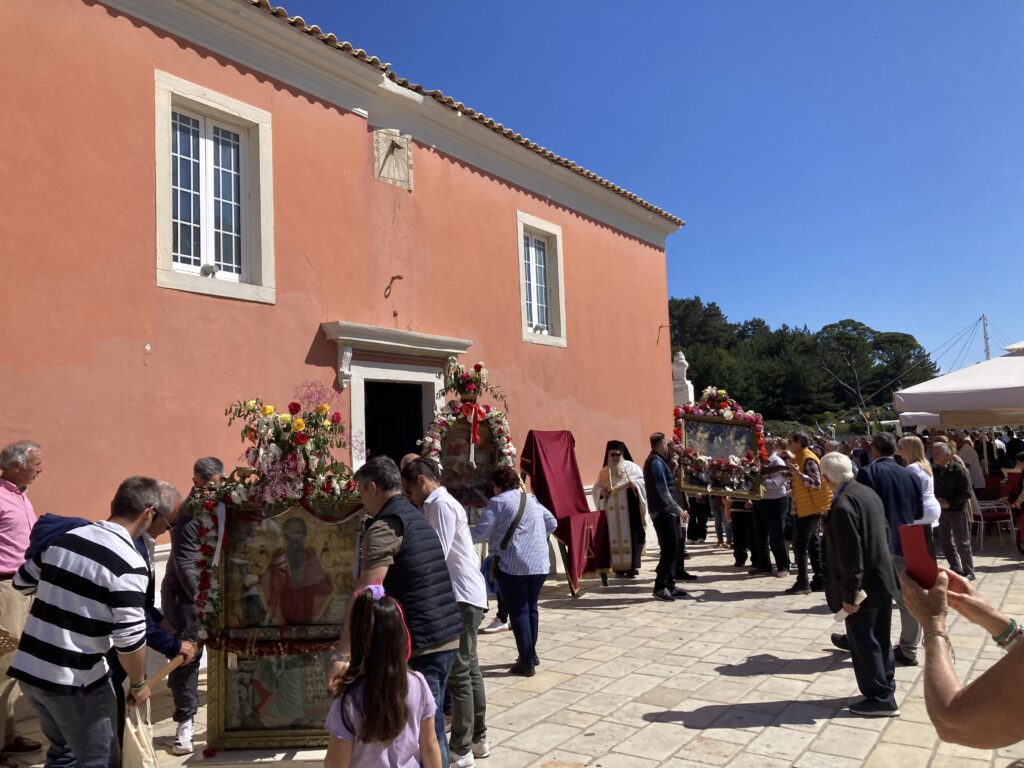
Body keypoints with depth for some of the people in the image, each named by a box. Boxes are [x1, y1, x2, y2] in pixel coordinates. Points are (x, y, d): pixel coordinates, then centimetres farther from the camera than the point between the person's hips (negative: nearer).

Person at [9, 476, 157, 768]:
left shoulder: (63, 537, 1)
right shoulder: (129, 564, -20)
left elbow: (23, 582, 16)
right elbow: (129, 638, -20)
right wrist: (139, 683, -3)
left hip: (29, 669, 7)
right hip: (76, 681, -7)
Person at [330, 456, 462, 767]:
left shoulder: (384, 526, -11)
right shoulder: (417, 517, 16)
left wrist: (342, 653, -20)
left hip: (420, 644, -8)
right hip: (449, 636, 8)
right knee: (430, 725, 20)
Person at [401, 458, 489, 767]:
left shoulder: (441, 505, -14)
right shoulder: (438, 505, 16)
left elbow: (437, 557, -20)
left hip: (461, 597, -10)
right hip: (464, 596, 10)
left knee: (458, 673, -2)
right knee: (468, 668, 16)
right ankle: (477, 739, 26)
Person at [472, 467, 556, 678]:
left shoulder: (497, 502, -4)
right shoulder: (532, 500, 16)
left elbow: (480, 532, -9)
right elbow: (552, 524, 22)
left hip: (513, 565, -6)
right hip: (539, 563, 6)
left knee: (518, 611, 2)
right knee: (531, 607, 18)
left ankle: (526, 662, 5)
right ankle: (531, 654, 30)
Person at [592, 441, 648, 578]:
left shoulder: (631, 467, 3)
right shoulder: (604, 471, 11)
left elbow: (643, 481, 0)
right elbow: (596, 488, 13)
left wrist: (635, 483, -21)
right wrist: (602, 492, -9)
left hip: (630, 508, -3)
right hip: (612, 511, 3)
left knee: (631, 535, -6)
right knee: (615, 537, 3)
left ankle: (632, 566, -3)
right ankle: (619, 566, 10)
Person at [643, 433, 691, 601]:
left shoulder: (656, 461, 17)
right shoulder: (656, 462, -14)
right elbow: (663, 491, -20)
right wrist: (679, 510, -18)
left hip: (666, 512, 10)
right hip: (664, 513, -10)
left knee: (673, 550, 12)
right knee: (670, 550, -8)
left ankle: (669, 586, 17)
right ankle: (660, 587, -3)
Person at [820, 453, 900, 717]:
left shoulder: (842, 504, -25)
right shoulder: (868, 492, 4)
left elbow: (850, 555, -25)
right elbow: (884, 532, 13)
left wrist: (850, 594, -18)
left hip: (863, 586, -9)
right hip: (881, 579, 9)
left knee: (863, 642, 4)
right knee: (880, 638, 21)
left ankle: (880, 699, 14)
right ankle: (885, 686, 35)